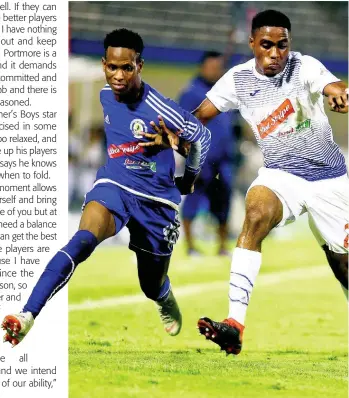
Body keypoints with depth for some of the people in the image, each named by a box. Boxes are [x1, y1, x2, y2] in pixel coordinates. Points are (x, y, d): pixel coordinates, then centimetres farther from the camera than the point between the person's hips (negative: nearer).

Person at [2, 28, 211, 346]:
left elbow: (201, 136, -2)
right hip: (113, 187, 2)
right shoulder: (105, 97, -1)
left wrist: (189, 177, 13)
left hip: (156, 200, -2)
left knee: (153, 286, 13)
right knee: (83, 240, -31)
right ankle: (28, 315, -47)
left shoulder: (158, 108, -18)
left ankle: (168, 304, 55)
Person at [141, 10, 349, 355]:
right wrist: (173, 134, -17)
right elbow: (201, 115, 4)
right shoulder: (238, 79, -4)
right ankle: (235, 324, -39)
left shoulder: (304, 67, -13)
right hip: (281, 175, 1)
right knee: (256, 212, -31)